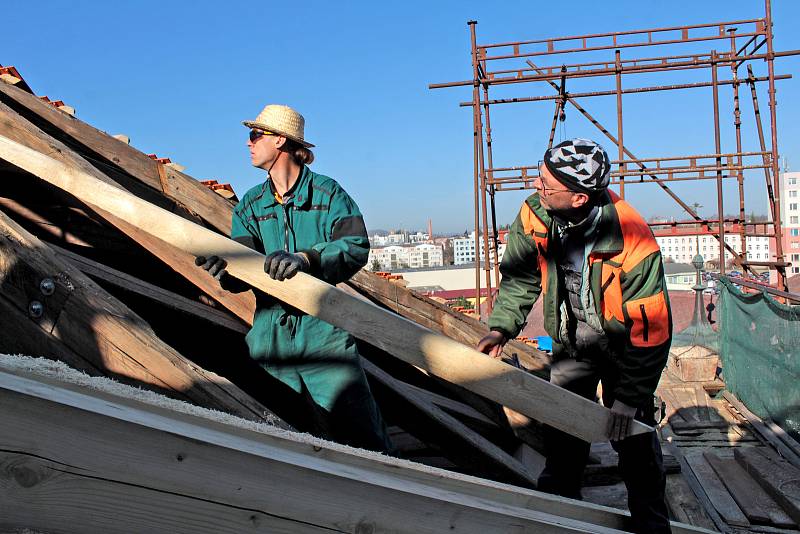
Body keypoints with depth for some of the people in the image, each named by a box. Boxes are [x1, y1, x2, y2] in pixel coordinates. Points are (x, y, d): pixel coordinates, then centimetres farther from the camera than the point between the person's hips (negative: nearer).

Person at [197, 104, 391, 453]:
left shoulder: (327, 192, 0)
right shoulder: (249, 205, 13)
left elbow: (356, 246, -14)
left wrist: (305, 258, -30)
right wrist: (226, 272, -23)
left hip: (323, 330, -4)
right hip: (270, 332, 5)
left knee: (359, 430, -7)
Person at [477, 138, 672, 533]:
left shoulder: (632, 242, -33)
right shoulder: (535, 214, -20)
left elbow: (649, 331, -25)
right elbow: (519, 275, -3)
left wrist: (629, 396, -23)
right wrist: (502, 326, -14)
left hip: (622, 345, -4)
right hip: (571, 341, 4)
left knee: (632, 436, 1)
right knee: (561, 431, 10)